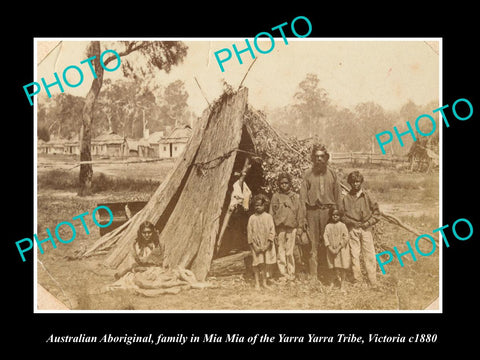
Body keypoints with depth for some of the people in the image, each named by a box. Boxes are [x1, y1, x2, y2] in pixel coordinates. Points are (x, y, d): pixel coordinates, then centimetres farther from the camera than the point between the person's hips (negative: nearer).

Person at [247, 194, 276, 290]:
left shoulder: (268, 217, 1)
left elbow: (272, 231, -2)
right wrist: (254, 246, -9)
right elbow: (249, 233, 0)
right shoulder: (252, 218, 0)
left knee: (264, 264, 7)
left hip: (266, 245, 1)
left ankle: (264, 283, 14)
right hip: (256, 246, -1)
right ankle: (257, 283, 7)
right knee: (256, 265, -1)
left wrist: (267, 245, -10)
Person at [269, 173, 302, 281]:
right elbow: (272, 213, 8)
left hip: (291, 227, 0)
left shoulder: (294, 196, 10)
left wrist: (299, 227, 4)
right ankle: (283, 274, 5)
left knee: (289, 252, -3)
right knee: (280, 251, -1)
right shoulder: (275, 196, 7)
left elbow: (298, 212, 12)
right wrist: (273, 229, 1)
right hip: (279, 227, 0)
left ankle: (291, 273, 6)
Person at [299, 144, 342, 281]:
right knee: (313, 245, -1)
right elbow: (303, 197, 3)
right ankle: (313, 277, 3)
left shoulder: (331, 173, 8)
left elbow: (337, 196, 11)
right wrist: (303, 218, -2)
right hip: (312, 211, -1)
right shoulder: (308, 174, 3)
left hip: (328, 211, 1)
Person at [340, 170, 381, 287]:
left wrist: (368, 223, -3)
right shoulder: (346, 198, 5)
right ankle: (357, 280, 9)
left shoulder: (368, 197, 3)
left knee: (369, 255, -3)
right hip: (352, 230, 1)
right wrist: (350, 222, -3)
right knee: (354, 255, 1)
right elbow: (342, 214, 11)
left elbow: (376, 212, 7)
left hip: (366, 229, -1)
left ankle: (373, 282, 2)